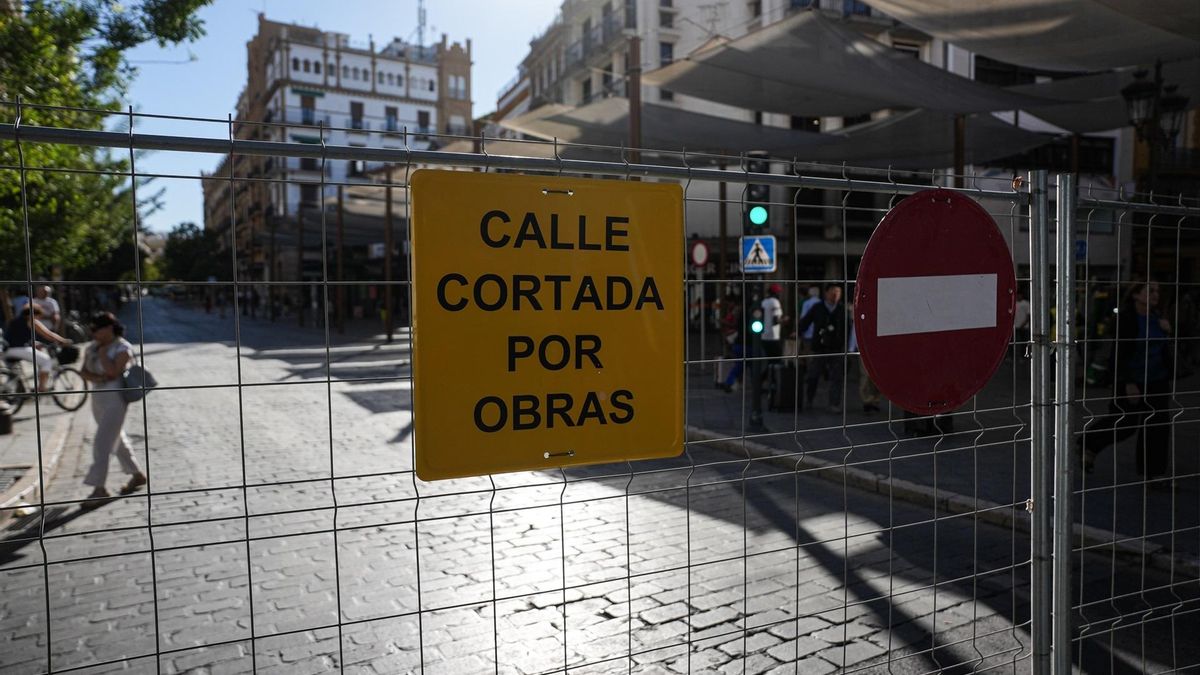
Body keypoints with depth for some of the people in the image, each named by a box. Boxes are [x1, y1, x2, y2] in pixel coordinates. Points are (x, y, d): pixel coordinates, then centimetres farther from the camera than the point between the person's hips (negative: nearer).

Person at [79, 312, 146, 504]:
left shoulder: (122, 348, -12)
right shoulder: (92, 348, 9)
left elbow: (113, 372, -22)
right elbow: (85, 371, 6)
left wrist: (102, 352, -14)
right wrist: (96, 378, -13)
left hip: (115, 397, -8)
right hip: (98, 397, 8)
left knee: (102, 443, -11)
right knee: (117, 439, 16)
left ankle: (99, 489, -7)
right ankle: (137, 475, 30)